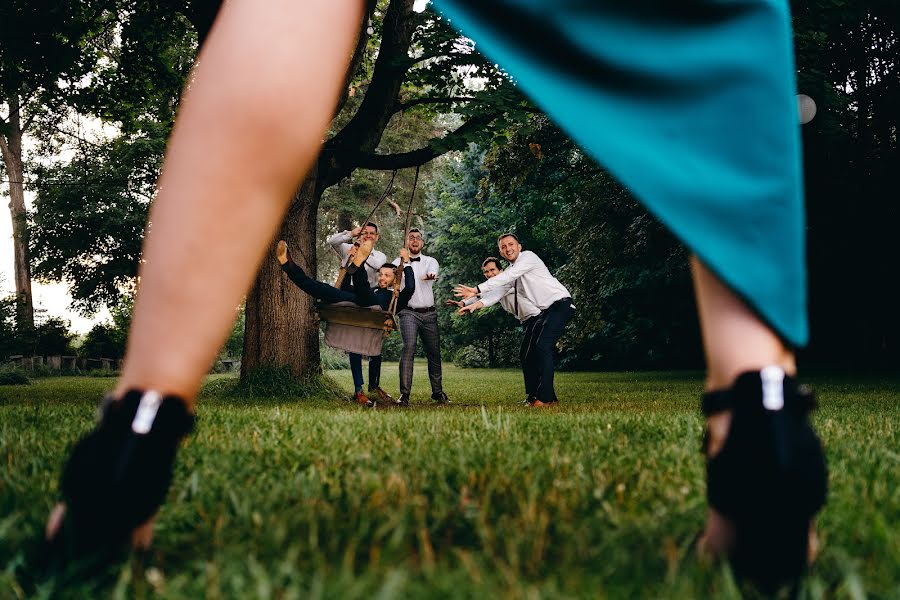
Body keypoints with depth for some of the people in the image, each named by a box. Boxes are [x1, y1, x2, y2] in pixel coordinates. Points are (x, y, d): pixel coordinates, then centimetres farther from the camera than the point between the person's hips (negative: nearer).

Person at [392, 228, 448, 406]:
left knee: (434, 352, 7)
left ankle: (437, 392, 23)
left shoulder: (431, 261, 10)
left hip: (429, 313, 2)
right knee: (409, 347, -22)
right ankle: (404, 394, -24)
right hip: (409, 312, -2)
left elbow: (433, 272, -14)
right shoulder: (398, 263, 10)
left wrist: (430, 275, -38)